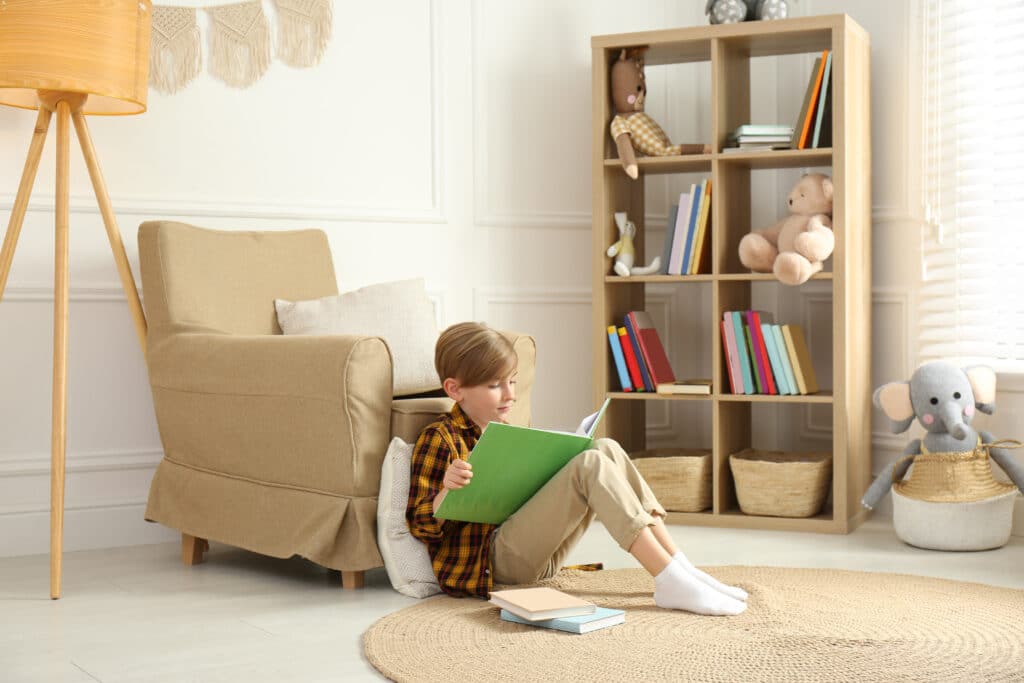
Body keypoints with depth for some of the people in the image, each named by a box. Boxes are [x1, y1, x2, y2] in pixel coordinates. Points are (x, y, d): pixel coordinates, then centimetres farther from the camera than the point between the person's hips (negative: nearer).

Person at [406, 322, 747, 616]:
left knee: (607, 449, -8)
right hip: (495, 557, -8)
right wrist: (447, 490, -28)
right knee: (591, 466, -24)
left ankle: (680, 568, -15)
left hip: (539, 555, 8)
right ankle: (671, 584, -30)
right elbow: (421, 525, -9)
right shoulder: (439, 438, -3)